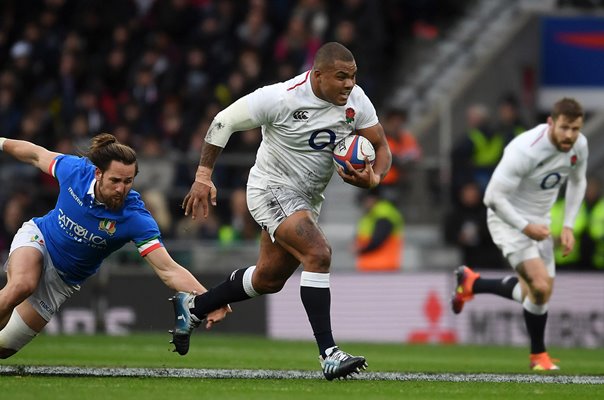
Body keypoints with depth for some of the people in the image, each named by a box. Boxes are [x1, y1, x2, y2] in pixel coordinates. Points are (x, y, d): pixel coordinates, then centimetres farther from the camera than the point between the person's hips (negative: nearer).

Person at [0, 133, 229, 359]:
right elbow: (37, 155, -3)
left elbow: (168, 270, -34)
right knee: (21, 286, -35)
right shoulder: (75, 170, -25)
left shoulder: (135, 219, -30)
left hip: (64, 280, 1)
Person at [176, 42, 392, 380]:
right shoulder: (282, 98, -24)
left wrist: (372, 178, -25)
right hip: (272, 190, -8)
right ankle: (329, 354, -28)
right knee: (318, 254, -27)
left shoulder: (356, 101, -10)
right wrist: (204, 176, -12)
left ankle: (193, 307, 39)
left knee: (269, 280, 18)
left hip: (308, 198, 8)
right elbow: (224, 122, -12)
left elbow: (381, 148, -1)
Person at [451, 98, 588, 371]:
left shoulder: (579, 146, -9)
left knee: (538, 293, 14)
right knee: (541, 286, -21)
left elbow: (577, 182, 12)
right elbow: (494, 197, -26)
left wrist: (568, 226, 4)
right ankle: (539, 355, 3)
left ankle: (471, 284, 36)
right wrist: (525, 227, -26)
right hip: (509, 220, -8)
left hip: (539, 222, 8)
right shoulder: (525, 150, -31)